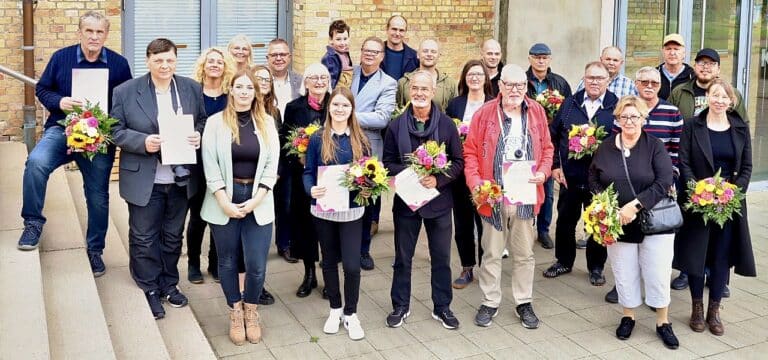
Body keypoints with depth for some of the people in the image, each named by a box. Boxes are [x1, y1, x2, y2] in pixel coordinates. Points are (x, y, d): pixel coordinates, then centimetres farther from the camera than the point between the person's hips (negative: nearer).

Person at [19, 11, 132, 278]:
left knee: (98, 197, 8)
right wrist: (59, 102, -13)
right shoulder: (61, 58, 2)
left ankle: (95, 250, 26)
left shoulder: (118, 63, 2)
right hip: (61, 129, -1)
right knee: (36, 162, -31)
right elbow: (42, 89, 9)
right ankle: (33, 222, -12)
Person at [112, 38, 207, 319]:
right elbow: (116, 131, -5)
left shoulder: (192, 89, 3)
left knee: (173, 236, 17)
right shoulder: (126, 92, -5)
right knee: (144, 238, 8)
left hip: (181, 179, 3)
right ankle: (150, 289, 24)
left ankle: (169, 284, 34)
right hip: (144, 180, -2)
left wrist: (199, 136, -11)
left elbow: (203, 122, 11)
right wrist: (143, 142, -22)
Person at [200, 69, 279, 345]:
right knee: (227, 261, 9)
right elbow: (210, 164, -5)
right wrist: (224, 201, -12)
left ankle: (251, 311, 23)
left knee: (257, 265, -3)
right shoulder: (215, 122, 0)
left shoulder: (267, 123, 5)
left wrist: (256, 200, -9)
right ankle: (235, 313, 28)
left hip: (258, 202, 1)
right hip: (224, 201, 0)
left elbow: (272, 164, 1)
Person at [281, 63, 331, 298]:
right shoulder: (294, 107, 2)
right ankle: (309, 274, 24)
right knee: (304, 222, 8)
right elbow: (284, 140, 3)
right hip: (302, 175, 1)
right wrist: (298, 158, -12)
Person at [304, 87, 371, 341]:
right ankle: (335, 309, 31)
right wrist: (311, 189, -21)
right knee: (329, 261, 13)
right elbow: (308, 172, -2)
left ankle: (350, 313, 16)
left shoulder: (360, 139, 1)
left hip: (351, 210, 0)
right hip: (324, 209, 1)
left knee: (352, 265, -5)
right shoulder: (317, 139, -2)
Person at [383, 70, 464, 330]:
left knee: (441, 258, 10)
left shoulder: (447, 124, -3)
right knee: (403, 257, 12)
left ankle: (442, 307, 26)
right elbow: (388, 163, 2)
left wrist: (438, 179, -17)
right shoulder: (396, 126, 0)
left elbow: (458, 162, -1)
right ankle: (400, 306, 28)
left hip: (439, 200, 0)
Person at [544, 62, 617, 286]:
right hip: (569, 175, 3)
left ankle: (596, 267, 25)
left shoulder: (616, 107, -3)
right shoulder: (569, 104, 6)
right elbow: (553, 136, 8)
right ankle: (564, 261, 31)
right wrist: (555, 165, 2)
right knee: (565, 220, 13)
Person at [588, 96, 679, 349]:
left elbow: (664, 182, -13)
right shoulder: (605, 148, 5)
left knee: (658, 273, 3)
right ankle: (628, 317, 29)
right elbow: (593, 180, 9)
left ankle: (663, 323, 20)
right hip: (617, 224, 2)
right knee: (625, 274, 9)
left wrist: (634, 205, -21)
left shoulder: (654, 146, -5)